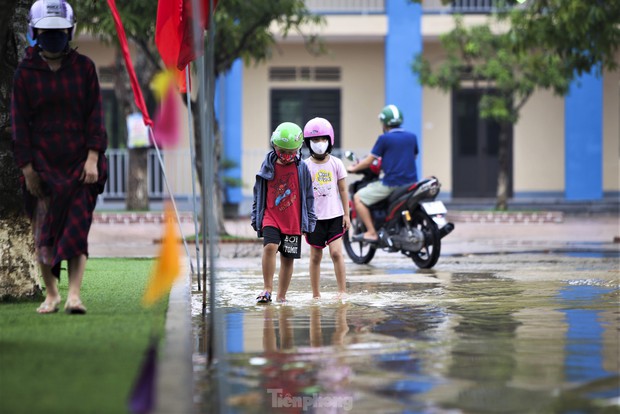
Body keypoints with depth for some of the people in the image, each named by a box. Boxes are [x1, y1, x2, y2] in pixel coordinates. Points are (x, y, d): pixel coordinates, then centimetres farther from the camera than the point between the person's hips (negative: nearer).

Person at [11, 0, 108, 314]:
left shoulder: (83, 67, 3)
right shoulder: (25, 72, 2)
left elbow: (95, 115, 2)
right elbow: (20, 122, 2)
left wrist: (93, 158, -8)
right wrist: (27, 168, -4)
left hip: (79, 162, 0)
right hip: (43, 164, 0)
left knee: (77, 226, -8)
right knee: (44, 232, 3)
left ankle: (74, 294, -11)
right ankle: (51, 294, 16)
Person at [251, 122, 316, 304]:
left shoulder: (301, 168, 0)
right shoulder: (268, 166, 1)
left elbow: (308, 196, 7)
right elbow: (258, 193, 10)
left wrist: (309, 222, 7)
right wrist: (256, 217, 10)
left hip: (293, 221, 1)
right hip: (271, 217, -1)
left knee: (288, 258, 7)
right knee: (270, 247, -24)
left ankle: (281, 296, 18)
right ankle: (267, 289, -17)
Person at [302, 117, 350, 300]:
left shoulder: (336, 164, 1)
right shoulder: (305, 166, -1)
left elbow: (343, 190, 5)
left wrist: (346, 215, 3)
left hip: (334, 215, 0)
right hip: (314, 217, 0)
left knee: (336, 251, -13)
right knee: (315, 256, 6)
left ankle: (342, 291, -6)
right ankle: (315, 294, 14)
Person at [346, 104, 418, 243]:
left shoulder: (384, 139, -5)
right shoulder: (412, 137, 11)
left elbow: (368, 162, -3)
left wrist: (353, 168, 15)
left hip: (391, 183, -6)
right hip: (411, 182, 6)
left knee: (358, 198, 2)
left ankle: (371, 233, -7)